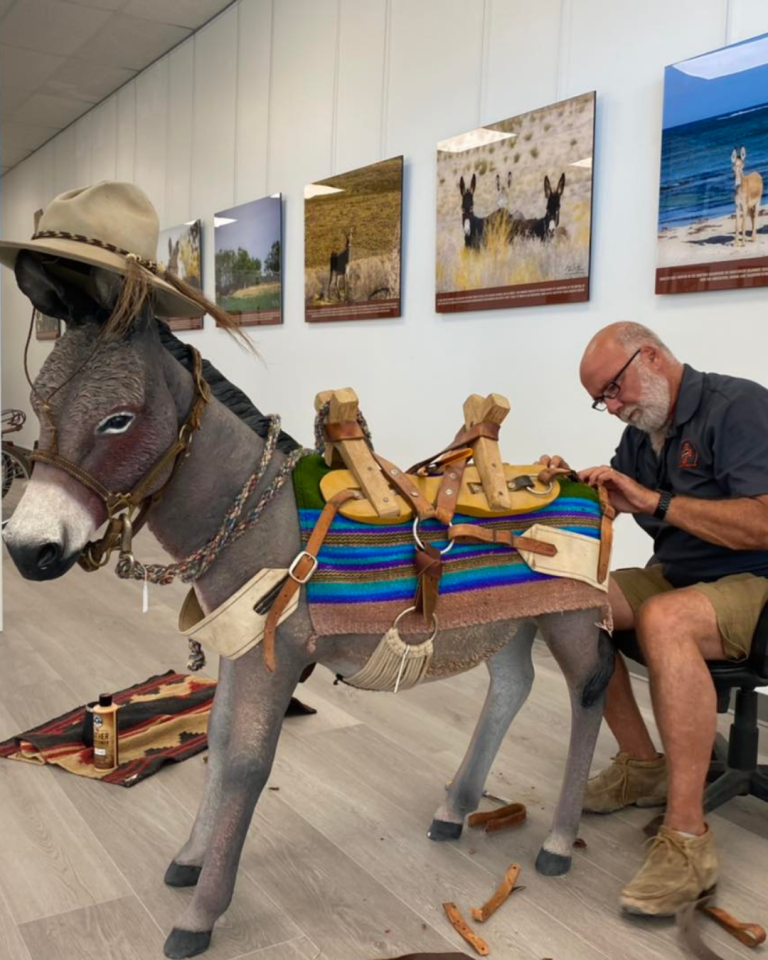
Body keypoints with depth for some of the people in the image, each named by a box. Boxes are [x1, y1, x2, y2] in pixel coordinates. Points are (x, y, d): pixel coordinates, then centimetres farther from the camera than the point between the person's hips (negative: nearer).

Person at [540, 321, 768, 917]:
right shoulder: (641, 433, 9)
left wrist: (654, 500, -25)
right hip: (677, 577, 8)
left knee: (663, 619, -37)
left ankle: (688, 838, -29)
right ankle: (642, 765, 3)